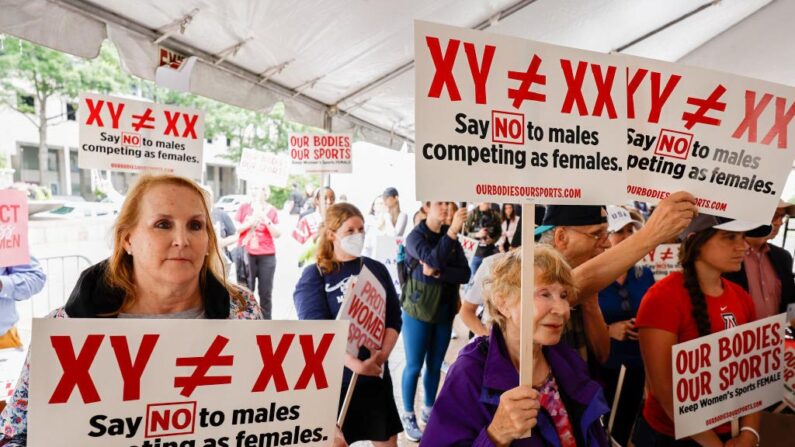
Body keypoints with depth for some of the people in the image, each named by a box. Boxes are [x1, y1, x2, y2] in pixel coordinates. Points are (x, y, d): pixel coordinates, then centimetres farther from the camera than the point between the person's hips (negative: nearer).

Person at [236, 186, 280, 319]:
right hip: (247, 255, -1)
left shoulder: (272, 210, 8)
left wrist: (266, 220, -10)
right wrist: (250, 222, -11)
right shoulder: (244, 208, 6)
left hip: (267, 256, 1)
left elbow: (277, 234, 2)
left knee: (265, 292, 2)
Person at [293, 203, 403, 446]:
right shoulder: (314, 275, -5)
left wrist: (382, 354, -14)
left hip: (375, 373, 4)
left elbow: (394, 318, 3)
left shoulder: (377, 269, 6)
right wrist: (354, 363, -27)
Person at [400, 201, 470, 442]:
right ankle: (408, 415, 21)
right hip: (418, 310, -4)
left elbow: (465, 274, -7)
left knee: (435, 365, 16)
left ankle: (429, 410, 33)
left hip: (444, 312, 5)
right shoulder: (415, 236, -11)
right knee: (414, 366, 4)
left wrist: (437, 273, -21)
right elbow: (433, 259, -30)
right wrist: (452, 231, -36)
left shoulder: (451, 238, 4)